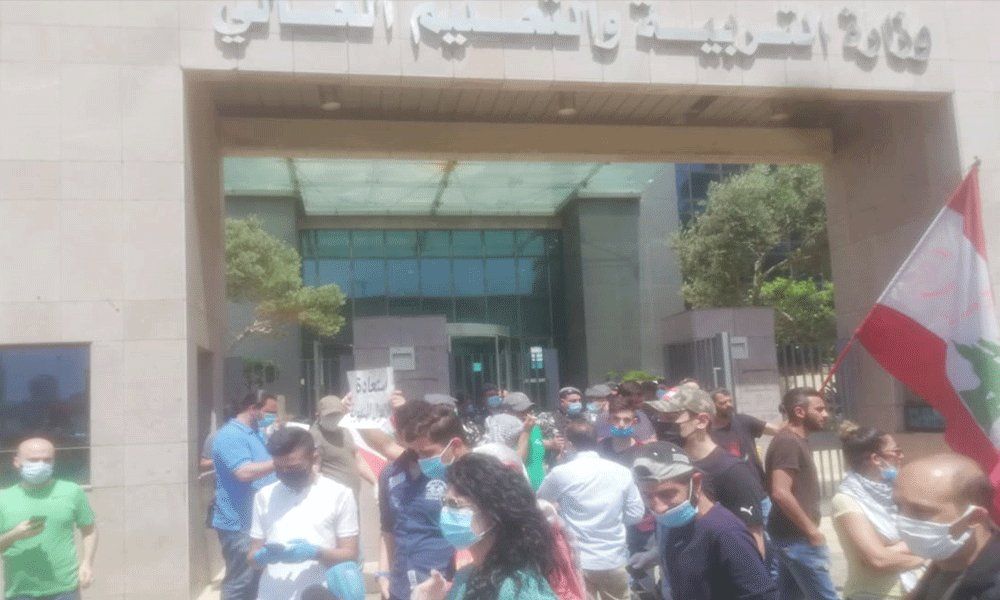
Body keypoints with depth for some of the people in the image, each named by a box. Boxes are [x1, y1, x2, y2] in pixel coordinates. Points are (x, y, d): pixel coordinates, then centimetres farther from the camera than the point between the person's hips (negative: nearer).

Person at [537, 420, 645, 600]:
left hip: (578, 562, -2)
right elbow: (636, 513, 3)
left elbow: (540, 502, 7)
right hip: (614, 560, 3)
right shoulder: (621, 472, -4)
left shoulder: (561, 473, -11)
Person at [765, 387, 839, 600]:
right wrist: (812, 531, -20)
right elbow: (781, 493, -28)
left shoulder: (798, 440, 13)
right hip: (797, 538, -10)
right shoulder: (788, 442, -18)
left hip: (792, 535, 10)